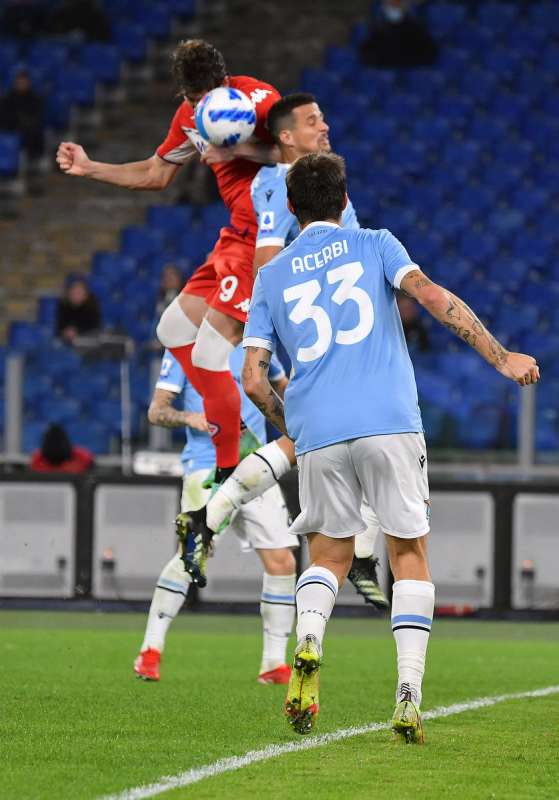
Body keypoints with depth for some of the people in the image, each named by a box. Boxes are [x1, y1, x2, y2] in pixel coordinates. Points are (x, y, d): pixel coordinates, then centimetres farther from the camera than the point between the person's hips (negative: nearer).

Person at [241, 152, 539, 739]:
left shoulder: (270, 277, 15)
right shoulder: (375, 245, 11)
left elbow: (254, 380, 10)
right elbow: (432, 296, -7)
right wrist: (500, 357, -8)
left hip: (318, 434, 2)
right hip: (390, 425, -2)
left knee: (329, 556, 17)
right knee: (409, 555, 8)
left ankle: (307, 644, -15)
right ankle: (408, 698, -7)